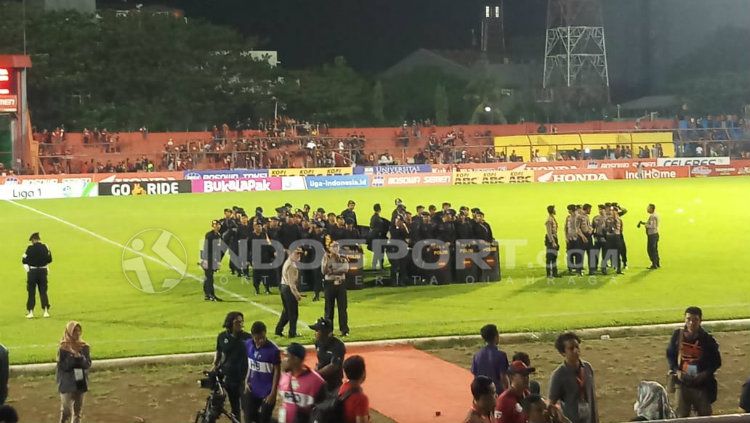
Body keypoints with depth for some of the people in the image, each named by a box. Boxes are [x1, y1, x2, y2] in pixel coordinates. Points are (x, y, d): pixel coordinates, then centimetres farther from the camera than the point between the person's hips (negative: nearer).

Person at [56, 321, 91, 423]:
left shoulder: (84, 346, 2)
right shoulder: (63, 348, -10)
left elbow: (88, 364, -2)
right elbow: (62, 366, -14)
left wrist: (80, 357, -18)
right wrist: (72, 356, -23)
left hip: (80, 383, 5)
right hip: (67, 384, -5)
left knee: (78, 410, 12)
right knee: (66, 411, -5)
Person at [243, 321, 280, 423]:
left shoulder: (273, 349, -20)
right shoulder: (248, 344, -5)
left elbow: (277, 371, -13)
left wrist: (273, 393, -13)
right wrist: (247, 381, 4)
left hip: (267, 392, -5)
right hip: (252, 389, 5)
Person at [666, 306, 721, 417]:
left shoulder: (707, 339, -9)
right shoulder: (677, 335, -3)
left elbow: (716, 361, -2)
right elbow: (670, 355, 7)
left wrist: (705, 374, -17)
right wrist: (676, 371, -8)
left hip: (701, 384, -1)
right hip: (682, 383, 1)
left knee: (704, 415, 8)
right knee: (682, 415, 9)